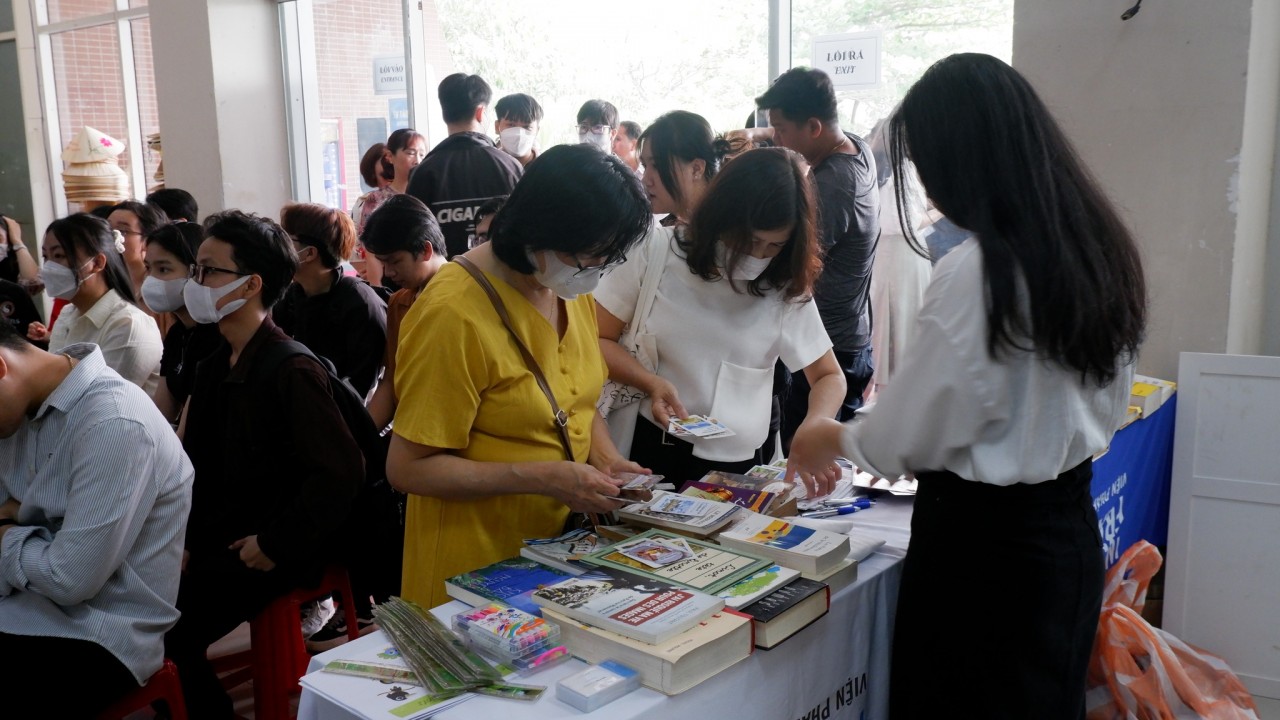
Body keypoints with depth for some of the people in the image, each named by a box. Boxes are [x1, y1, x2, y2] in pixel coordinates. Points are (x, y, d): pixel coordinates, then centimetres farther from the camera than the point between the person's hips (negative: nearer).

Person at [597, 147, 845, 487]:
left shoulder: (787, 290, 0)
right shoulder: (656, 253, -5)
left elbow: (829, 377, 8)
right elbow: (597, 340, 1)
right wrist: (652, 382, -17)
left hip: (737, 467, 2)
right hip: (649, 452, -1)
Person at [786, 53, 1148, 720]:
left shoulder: (974, 274, -24)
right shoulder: (1099, 249, 0)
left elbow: (906, 435, -15)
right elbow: (1104, 402, 12)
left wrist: (831, 439, 4)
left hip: (980, 540, -8)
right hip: (1069, 528, 8)